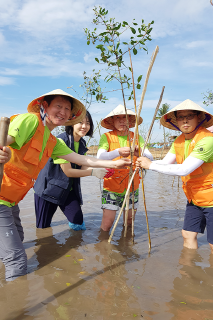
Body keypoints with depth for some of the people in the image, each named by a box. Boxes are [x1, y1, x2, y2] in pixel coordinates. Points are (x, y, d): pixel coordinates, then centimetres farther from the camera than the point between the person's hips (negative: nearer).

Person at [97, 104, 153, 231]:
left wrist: (140, 154, -32)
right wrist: (118, 152, -39)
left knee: (129, 223, 14)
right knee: (107, 224, -5)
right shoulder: (107, 137, -5)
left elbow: (150, 158, -10)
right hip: (111, 187, -2)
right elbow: (100, 157, -21)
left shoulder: (137, 137, 2)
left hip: (132, 187, 3)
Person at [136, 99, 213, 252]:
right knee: (188, 235, 11)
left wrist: (151, 165, -26)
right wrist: (144, 163, -15)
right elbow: (165, 163, 4)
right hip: (194, 199, 7)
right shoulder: (179, 141, 2)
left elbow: (184, 169, -32)